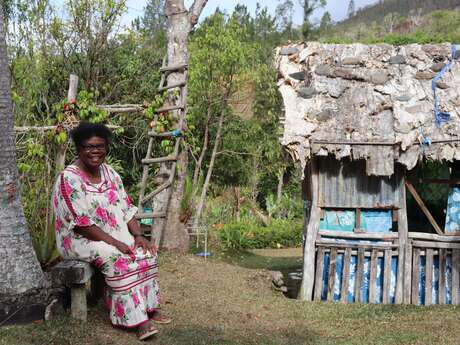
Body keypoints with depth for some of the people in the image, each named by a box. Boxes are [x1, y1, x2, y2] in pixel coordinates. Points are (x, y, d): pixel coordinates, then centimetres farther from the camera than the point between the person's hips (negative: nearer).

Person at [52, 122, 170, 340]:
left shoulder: (110, 174, 7)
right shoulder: (69, 179, -16)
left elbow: (127, 209, 7)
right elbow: (82, 224, -21)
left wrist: (138, 236, -9)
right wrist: (116, 243, -23)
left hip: (117, 236, 7)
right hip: (80, 239, -7)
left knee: (145, 253, -15)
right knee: (119, 260, -30)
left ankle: (149, 307, -8)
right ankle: (137, 319, -26)